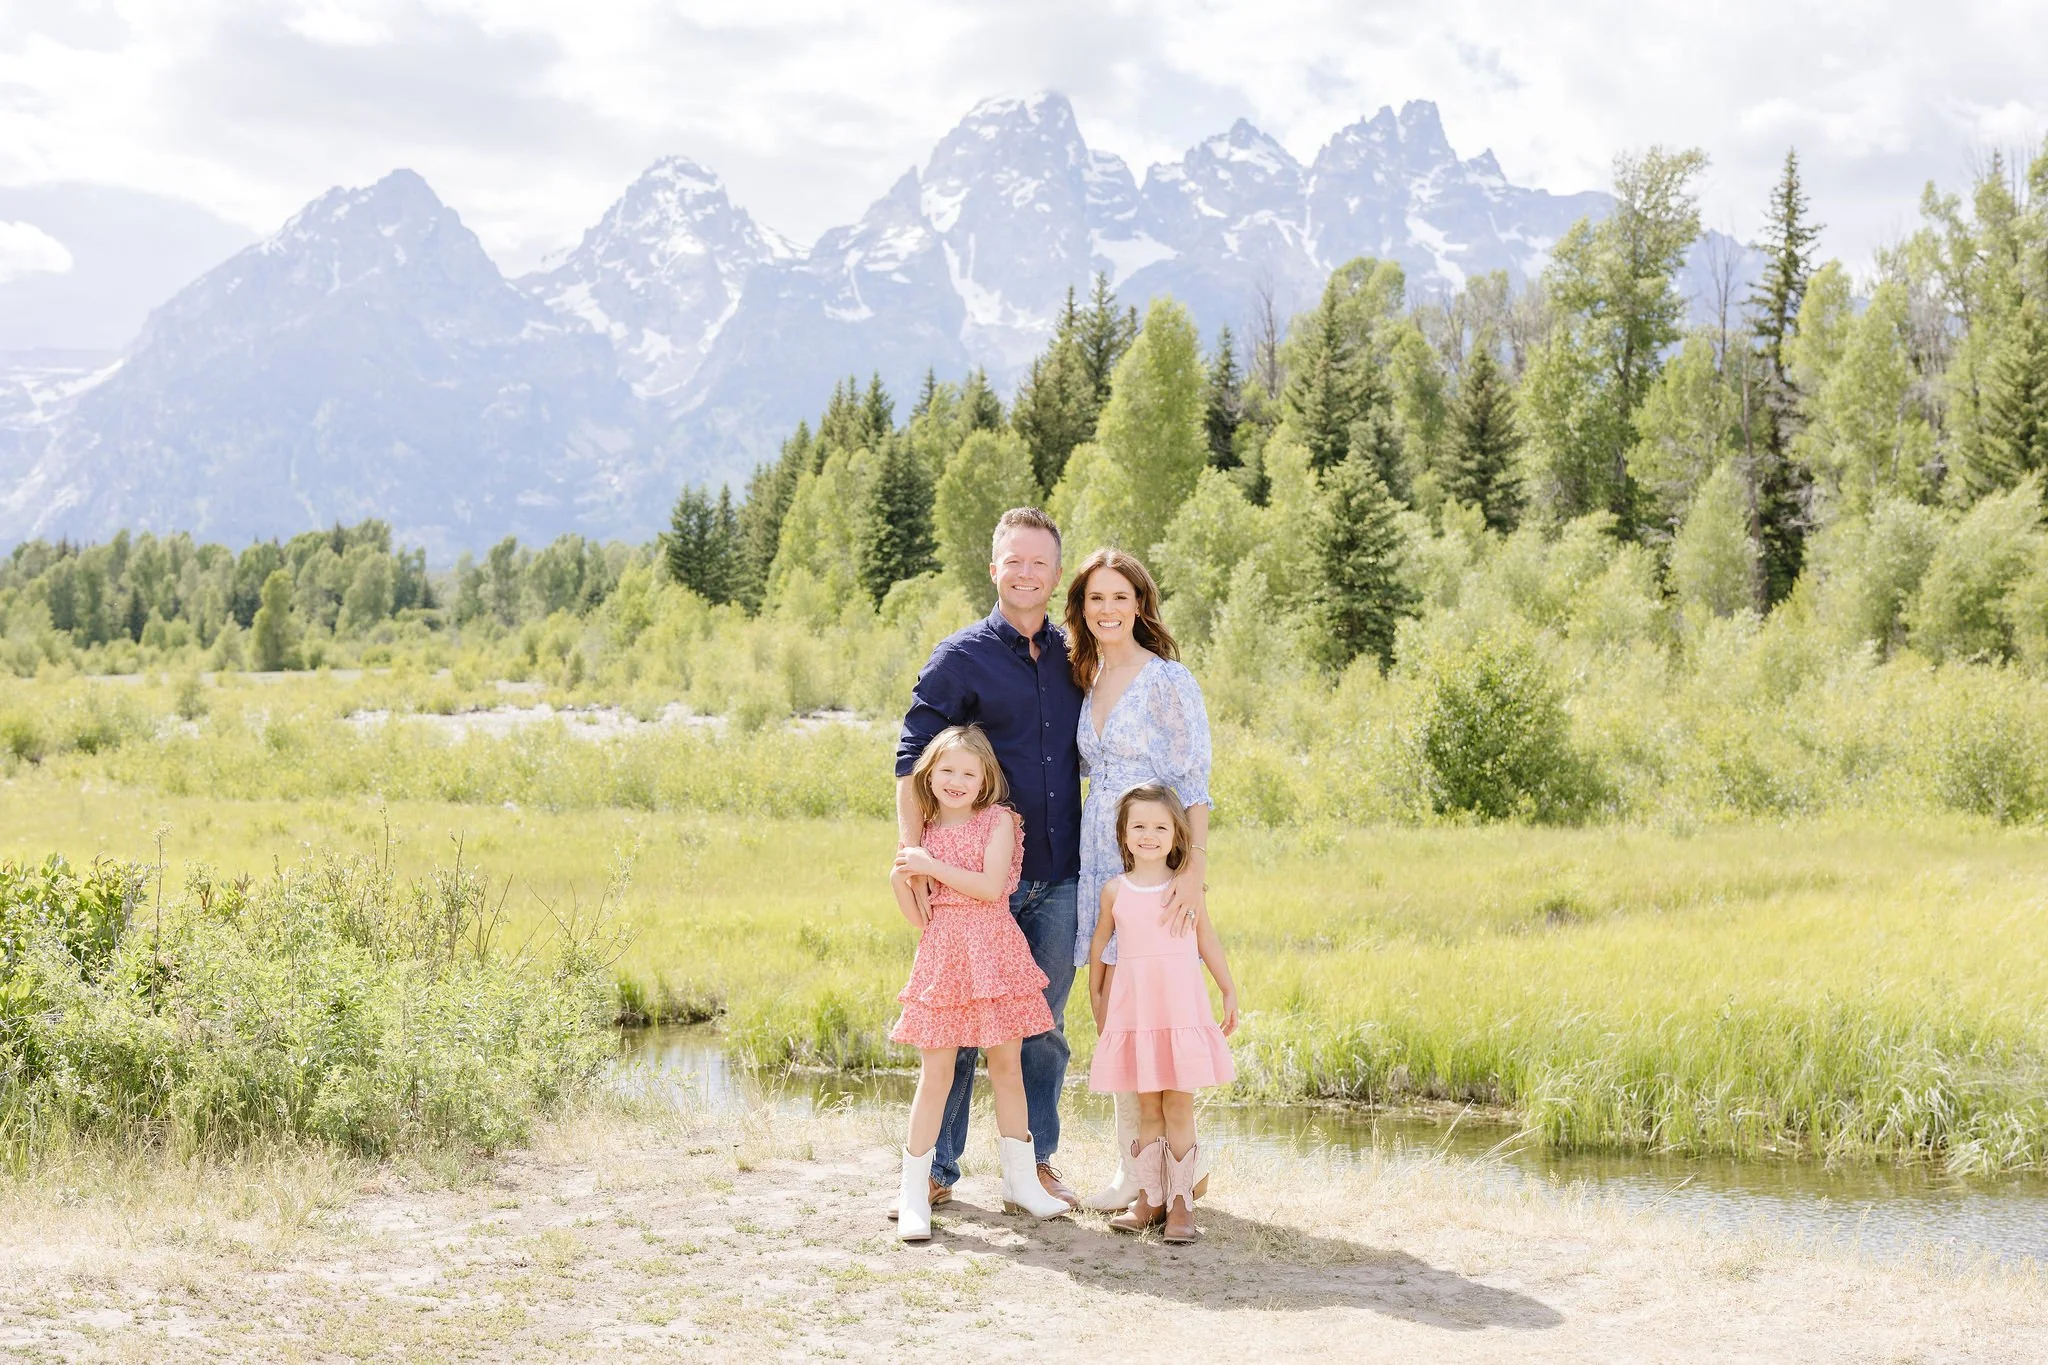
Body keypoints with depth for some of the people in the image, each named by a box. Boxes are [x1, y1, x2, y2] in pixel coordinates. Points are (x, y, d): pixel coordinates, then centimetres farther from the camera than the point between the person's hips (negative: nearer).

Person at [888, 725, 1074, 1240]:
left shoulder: (998, 820, 0)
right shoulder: (925, 833, 9)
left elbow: (990, 886, -14)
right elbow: (919, 917, 9)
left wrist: (932, 866, -13)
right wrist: (900, 881, -10)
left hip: (994, 954, -1)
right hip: (941, 956, 1)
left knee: (1007, 1067, 7)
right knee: (936, 1073, -1)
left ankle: (1021, 1182, 21)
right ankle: (913, 1192, 4)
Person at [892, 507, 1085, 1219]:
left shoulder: (1073, 658, 11)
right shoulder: (960, 658, -2)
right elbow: (913, 760, -6)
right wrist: (912, 853, -18)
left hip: (1059, 878, 4)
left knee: (1045, 1022, 10)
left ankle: (1038, 1159, 21)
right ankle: (938, 1168, 11)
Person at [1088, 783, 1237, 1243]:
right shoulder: (1114, 890, 5)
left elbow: (1208, 941, 10)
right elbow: (1098, 945, 16)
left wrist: (1230, 992, 12)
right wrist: (1096, 1000, 19)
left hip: (1182, 1009, -1)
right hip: (1133, 1011, 1)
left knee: (1178, 1107, -2)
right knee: (1147, 1108, 7)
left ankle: (1180, 1203, 2)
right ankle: (1149, 1200, 13)